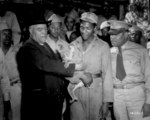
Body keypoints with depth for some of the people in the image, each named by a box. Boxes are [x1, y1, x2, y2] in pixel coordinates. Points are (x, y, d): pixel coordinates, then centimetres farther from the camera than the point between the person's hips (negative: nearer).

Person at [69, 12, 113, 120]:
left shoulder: (103, 46, -5)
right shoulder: (73, 45, 4)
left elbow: (107, 74, -6)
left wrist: (106, 101, -10)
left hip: (95, 91, -2)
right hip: (76, 92, 2)